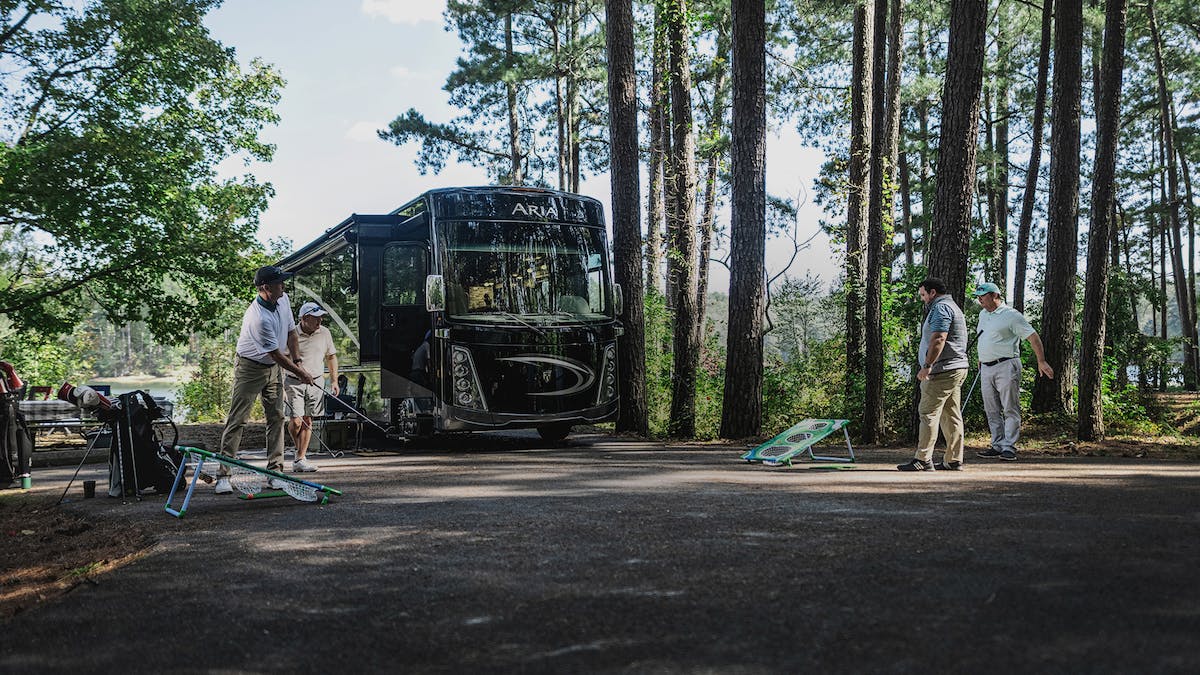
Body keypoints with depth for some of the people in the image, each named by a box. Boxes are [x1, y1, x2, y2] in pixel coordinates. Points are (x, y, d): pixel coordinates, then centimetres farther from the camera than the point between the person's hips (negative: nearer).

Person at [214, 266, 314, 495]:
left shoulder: (283, 300, -5)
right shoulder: (258, 318, -31)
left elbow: (291, 331, 11)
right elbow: (277, 354, -24)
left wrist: (297, 360, 7)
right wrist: (301, 373, -14)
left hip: (274, 367, 8)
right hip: (250, 369, -8)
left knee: (277, 418, 4)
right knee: (237, 419, -7)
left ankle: (275, 471, 8)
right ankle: (223, 475, -6)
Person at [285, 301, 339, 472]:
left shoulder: (325, 333, 5)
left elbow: (331, 357, 17)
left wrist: (334, 381, 11)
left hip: (316, 382, 4)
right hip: (295, 382, -3)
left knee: (307, 421, 2)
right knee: (296, 421, -10)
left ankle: (300, 459, 6)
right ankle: (300, 451, 18)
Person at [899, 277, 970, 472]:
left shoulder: (941, 307, -10)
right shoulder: (951, 306, 24)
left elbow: (939, 339, -21)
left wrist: (927, 365, -23)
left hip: (943, 371, -11)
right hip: (957, 368, 11)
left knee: (928, 413, -10)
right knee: (951, 415, 9)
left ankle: (923, 459, -12)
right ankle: (953, 460, 11)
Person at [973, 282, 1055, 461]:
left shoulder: (1011, 315, -8)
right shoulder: (983, 314, 16)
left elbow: (1033, 336, -11)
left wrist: (1041, 362, -18)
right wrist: (980, 360, 26)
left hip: (1006, 367, -8)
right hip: (986, 368, 8)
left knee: (1010, 410, -5)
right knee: (992, 411, 8)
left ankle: (1009, 447, -7)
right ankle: (998, 445, 13)